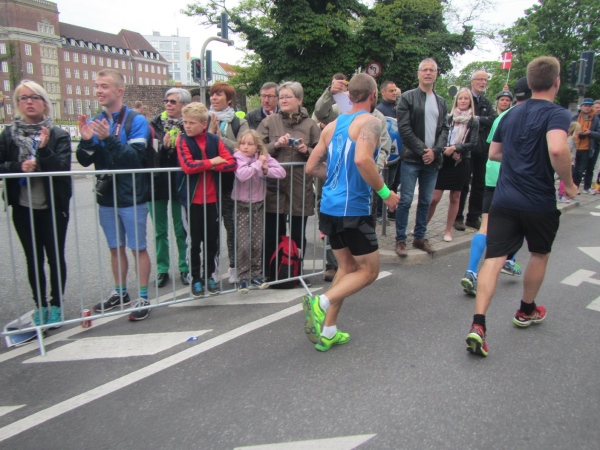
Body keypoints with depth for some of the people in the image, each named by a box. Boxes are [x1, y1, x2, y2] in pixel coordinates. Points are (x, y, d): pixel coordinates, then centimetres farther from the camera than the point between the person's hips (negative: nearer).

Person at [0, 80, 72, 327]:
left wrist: (44, 149, -27)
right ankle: (40, 305, 24)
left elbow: (63, 168, -13)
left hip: (53, 207, -2)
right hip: (23, 208, 2)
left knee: (55, 257, 7)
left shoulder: (58, 135, -3)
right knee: (33, 259, 11)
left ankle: (56, 305, 21)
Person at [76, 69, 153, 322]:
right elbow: (85, 161, 3)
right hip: (106, 196, 6)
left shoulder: (136, 121, -9)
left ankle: (143, 297, 15)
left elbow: (135, 158, -20)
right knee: (115, 247, 16)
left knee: (138, 248, 3)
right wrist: (86, 140, -16)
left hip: (131, 196, -5)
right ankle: (120, 293, 31)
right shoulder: (95, 122, 7)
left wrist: (108, 138, -30)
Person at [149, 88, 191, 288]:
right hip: (157, 182, 2)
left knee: (181, 229, 7)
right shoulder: (156, 123, 3)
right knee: (160, 231, 9)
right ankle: (162, 269, 20)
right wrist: (163, 147, -21)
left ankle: (185, 267, 20)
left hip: (178, 183, -2)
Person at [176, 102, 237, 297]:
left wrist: (206, 167, -17)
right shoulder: (182, 140, -6)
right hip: (192, 199, -2)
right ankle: (196, 278, 22)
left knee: (212, 239, 10)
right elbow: (187, 166, -22)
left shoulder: (215, 140, 1)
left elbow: (231, 163, -10)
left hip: (212, 198, 2)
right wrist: (212, 161, -13)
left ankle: (209, 275, 28)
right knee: (194, 241, 7)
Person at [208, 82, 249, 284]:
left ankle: (234, 266, 19)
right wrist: (210, 133, -13)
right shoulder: (205, 121, 7)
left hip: (231, 181, -1)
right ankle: (212, 266, 19)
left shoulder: (239, 122, 3)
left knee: (232, 225, 5)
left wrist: (220, 137, -12)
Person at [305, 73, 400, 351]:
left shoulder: (333, 125, 12)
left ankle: (327, 332, 18)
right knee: (369, 271, 9)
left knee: (347, 267, 19)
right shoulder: (370, 121, -9)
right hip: (353, 209, -7)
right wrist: (385, 193, -16)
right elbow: (362, 159, -28)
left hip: (330, 208, 8)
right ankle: (320, 303, -8)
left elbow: (311, 167, 14)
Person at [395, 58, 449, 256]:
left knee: (426, 201, 10)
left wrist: (435, 151, -7)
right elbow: (404, 128, -7)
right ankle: (400, 240, 5)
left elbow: (444, 129, 10)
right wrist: (422, 150, -12)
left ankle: (420, 237, 21)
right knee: (405, 201, -4)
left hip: (432, 159, 5)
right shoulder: (407, 98, 0)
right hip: (411, 159, -4)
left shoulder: (441, 102, 15)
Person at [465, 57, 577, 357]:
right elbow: (557, 150, -29)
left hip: (503, 199, 4)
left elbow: (494, 153, 20)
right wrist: (569, 183, -14)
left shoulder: (511, 114, 11)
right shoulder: (557, 114, -10)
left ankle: (478, 325, -15)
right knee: (540, 255, 21)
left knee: (494, 259, -2)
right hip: (539, 202, -4)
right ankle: (527, 311, 39)